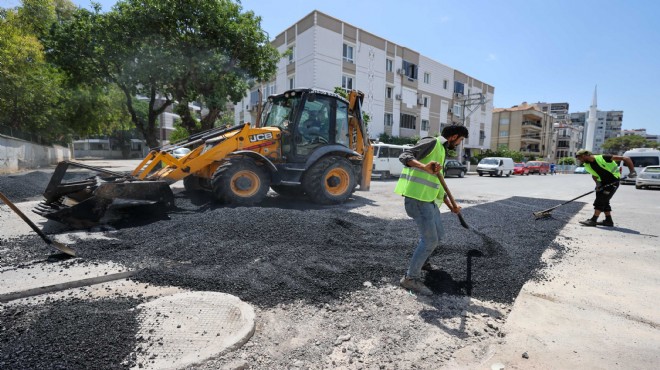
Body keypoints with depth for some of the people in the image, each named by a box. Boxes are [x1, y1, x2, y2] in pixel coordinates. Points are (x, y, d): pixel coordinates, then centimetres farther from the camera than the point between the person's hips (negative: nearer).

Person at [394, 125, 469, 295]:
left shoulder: (441, 152, 24)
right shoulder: (432, 142, -6)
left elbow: (438, 184, 28)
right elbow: (404, 156, -20)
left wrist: (451, 206, 27)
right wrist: (424, 167, -37)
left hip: (428, 200, 10)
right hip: (417, 198, -10)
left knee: (438, 234, 21)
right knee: (430, 240, -8)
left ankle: (422, 261, 42)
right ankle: (411, 278, 4)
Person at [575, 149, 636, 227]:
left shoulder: (602, 158, -22)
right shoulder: (587, 165, 0)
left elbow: (625, 158, -19)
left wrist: (632, 171, -25)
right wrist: (597, 182, -1)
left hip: (613, 182, -8)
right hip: (603, 183, 8)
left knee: (600, 200, -12)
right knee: (604, 201, 12)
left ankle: (593, 220, -10)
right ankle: (608, 220, 22)